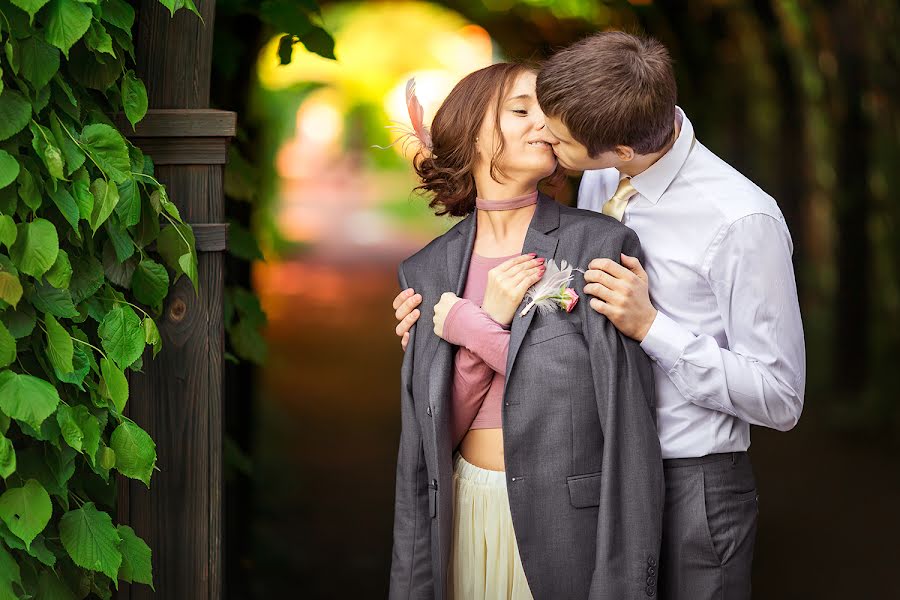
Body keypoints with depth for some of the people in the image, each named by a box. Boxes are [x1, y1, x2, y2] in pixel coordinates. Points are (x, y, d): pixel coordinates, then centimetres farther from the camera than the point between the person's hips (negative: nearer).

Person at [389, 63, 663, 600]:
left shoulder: (602, 244, -5)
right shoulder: (427, 271, 7)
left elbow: (622, 411, -11)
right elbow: (439, 427, 4)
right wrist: (491, 321, -11)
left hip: (572, 526, -3)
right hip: (466, 516, 3)